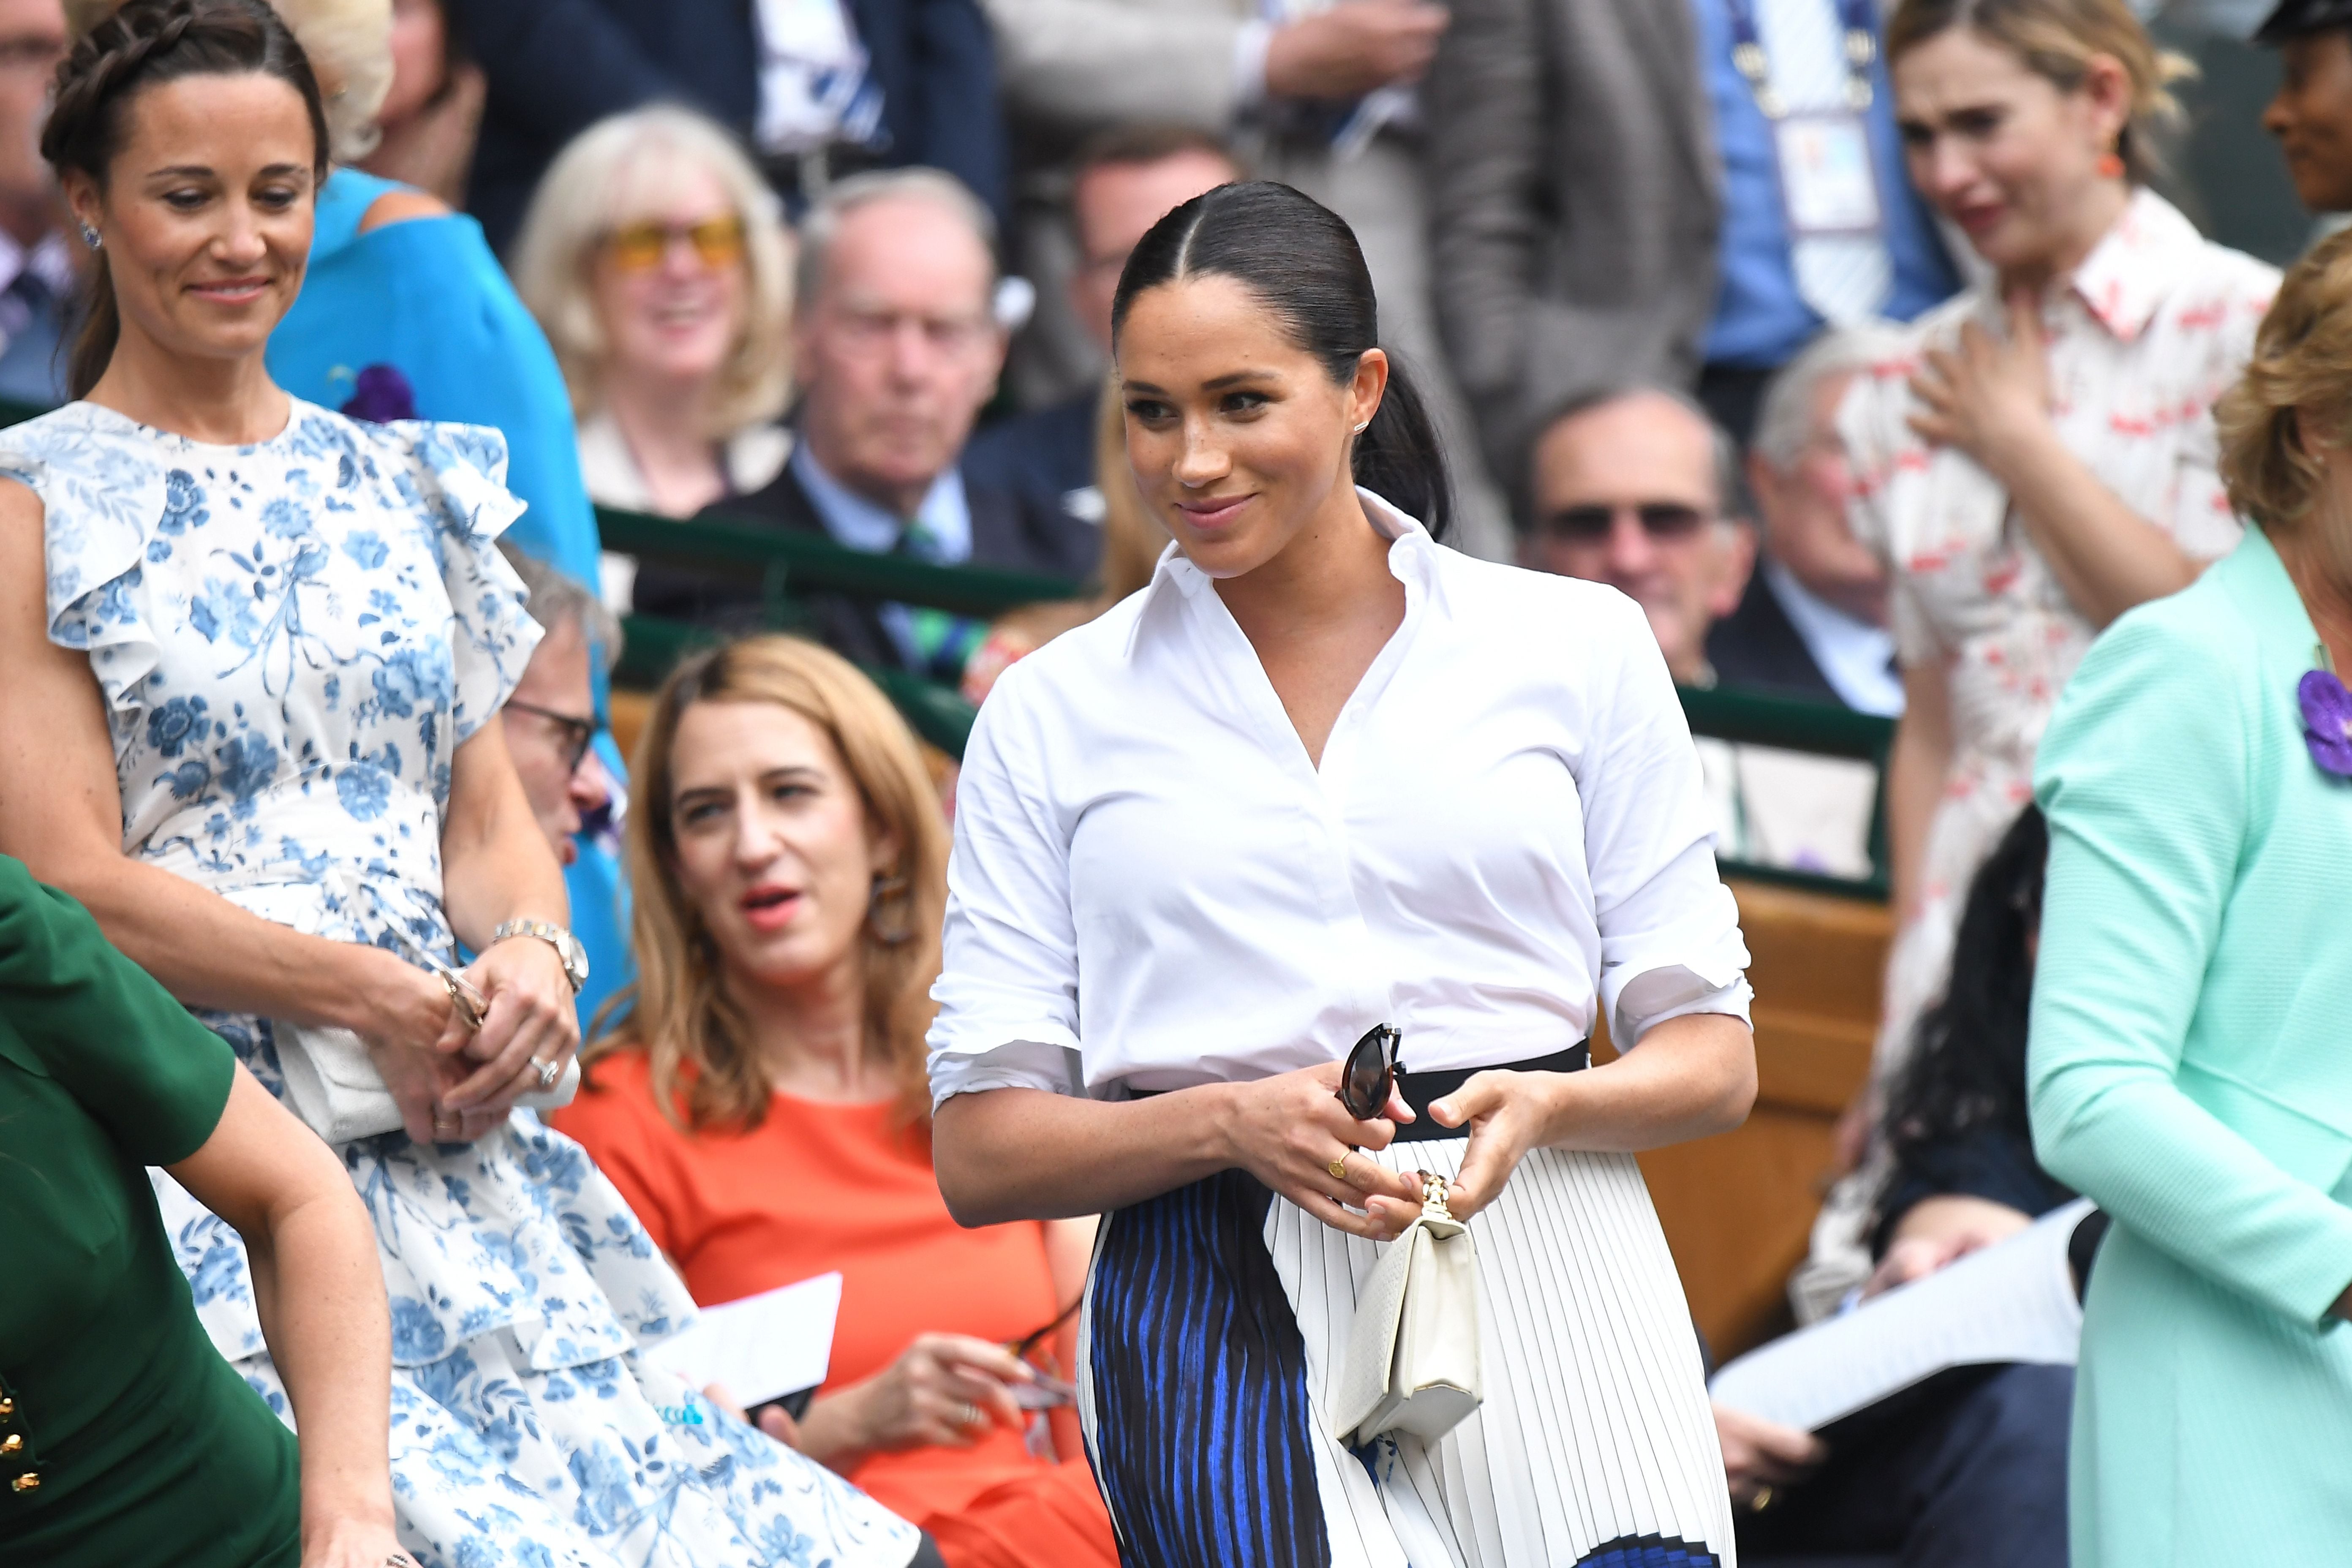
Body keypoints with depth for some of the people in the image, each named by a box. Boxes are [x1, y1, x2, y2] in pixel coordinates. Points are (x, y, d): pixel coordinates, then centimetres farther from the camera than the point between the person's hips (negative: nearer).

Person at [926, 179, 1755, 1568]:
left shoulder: (1576, 646, 11)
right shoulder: (1054, 713, 12)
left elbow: (1713, 1059, 12)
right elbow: (980, 1152, 8)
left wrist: (1544, 1106, -9)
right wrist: (1230, 1123, -10)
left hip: (1543, 1279, 1)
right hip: (1223, 1322, -1)